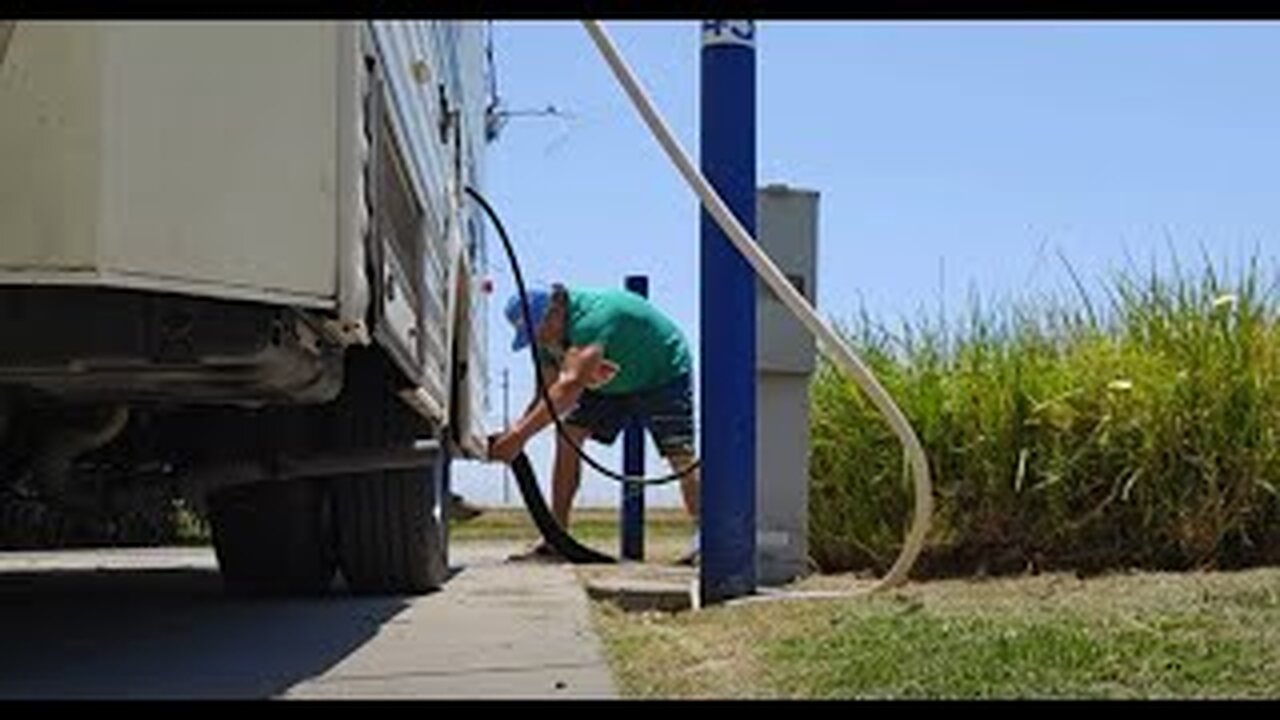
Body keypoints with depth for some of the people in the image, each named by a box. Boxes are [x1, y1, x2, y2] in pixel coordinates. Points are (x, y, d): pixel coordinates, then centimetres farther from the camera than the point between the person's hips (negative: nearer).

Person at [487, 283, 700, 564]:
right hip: (610, 385, 7)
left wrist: (520, 434, -56)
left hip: (663, 374, -7)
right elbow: (546, 394, -15)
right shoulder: (547, 335, -16)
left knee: (680, 456, -16)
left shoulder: (592, 317, -42)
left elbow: (570, 386, -51)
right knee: (567, 438, -7)